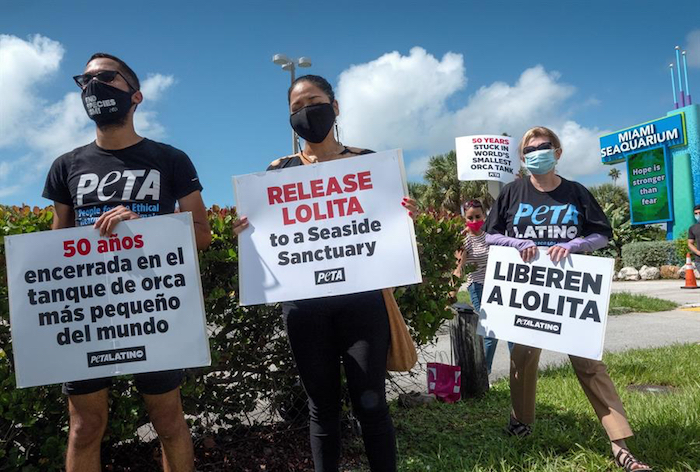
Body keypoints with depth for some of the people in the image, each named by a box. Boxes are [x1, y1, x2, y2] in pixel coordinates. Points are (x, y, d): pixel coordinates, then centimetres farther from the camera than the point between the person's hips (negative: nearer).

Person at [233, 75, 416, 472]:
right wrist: (247, 231, -11)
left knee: (371, 404, 3)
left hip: (361, 295, -1)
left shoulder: (367, 161, 6)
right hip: (304, 301, 2)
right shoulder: (280, 170, 8)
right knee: (322, 407, 12)